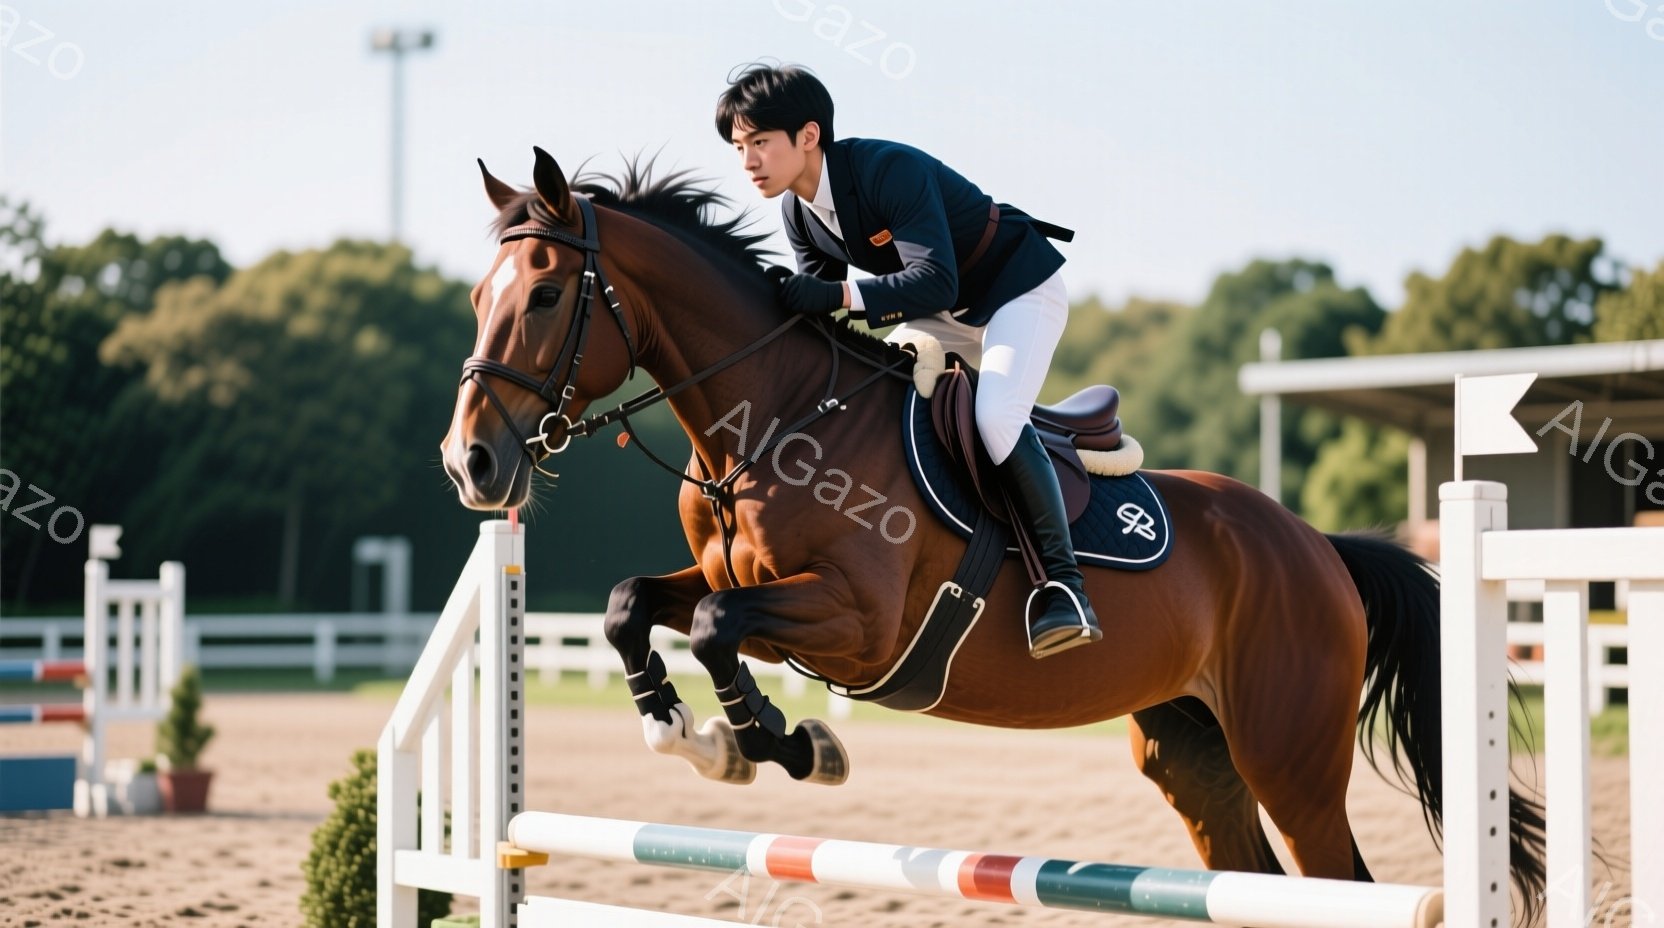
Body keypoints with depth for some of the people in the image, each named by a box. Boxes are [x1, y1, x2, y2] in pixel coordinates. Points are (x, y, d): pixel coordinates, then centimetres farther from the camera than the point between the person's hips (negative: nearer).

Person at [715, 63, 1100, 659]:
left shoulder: (891, 170, -32)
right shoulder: (798, 212, -7)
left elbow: (935, 282, -40)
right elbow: (821, 304, 2)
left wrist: (842, 295, -49)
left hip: (1019, 292, -9)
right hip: (945, 316, 9)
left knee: (996, 417, -30)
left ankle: (1063, 581, -25)